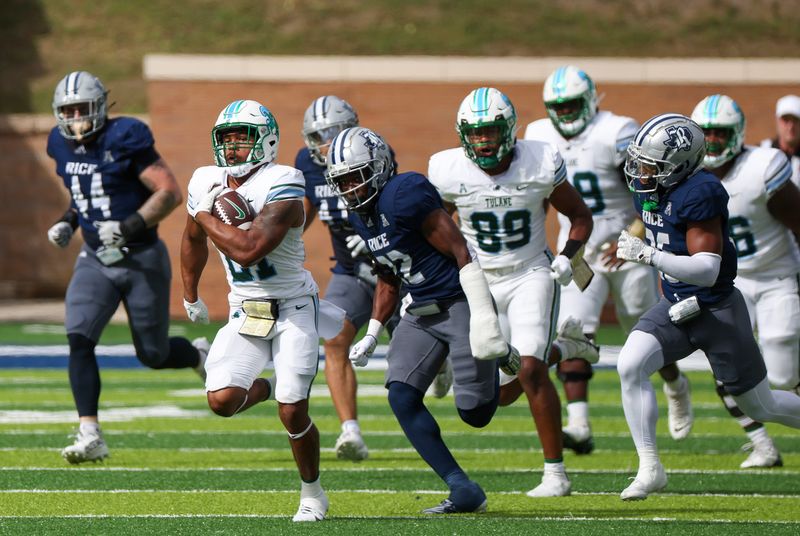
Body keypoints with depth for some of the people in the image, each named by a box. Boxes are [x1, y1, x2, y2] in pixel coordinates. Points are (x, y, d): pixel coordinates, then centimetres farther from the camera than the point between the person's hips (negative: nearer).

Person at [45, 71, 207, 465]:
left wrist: (131, 226, -26)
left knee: (153, 355, 6)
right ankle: (90, 436, -15)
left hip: (141, 259, -5)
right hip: (95, 260, 5)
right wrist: (68, 222, 5)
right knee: (79, 339, -16)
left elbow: (170, 192, -17)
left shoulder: (124, 140, -17)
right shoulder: (63, 145, 3)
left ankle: (199, 356, 41)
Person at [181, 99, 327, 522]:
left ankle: (312, 491, 16)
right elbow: (193, 241, 21)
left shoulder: (280, 189, -21)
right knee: (222, 400, -15)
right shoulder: (206, 183, 1)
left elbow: (249, 249, -34)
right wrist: (190, 295, 31)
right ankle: (264, 388, 21)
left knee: (293, 414, -9)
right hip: (244, 313, 5)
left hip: (293, 309, -5)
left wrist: (208, 218, -20)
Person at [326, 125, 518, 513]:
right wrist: (371, 336, 18)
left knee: (474, 413, -7)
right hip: (421, 314, 8)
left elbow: (462, 253, -22)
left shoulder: (403, 196, -21)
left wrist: (483, 320, -26)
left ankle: (500, 357, 28)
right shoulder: (360, 216, 8)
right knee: (402, 398, -9)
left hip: (460, 304, -8)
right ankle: (463, 491, -5)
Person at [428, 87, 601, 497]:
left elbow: (580, 216, 1)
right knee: (505, 392, 2)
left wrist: (567, 257, -14)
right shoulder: (449, 172, -12)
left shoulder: (540, 165, -14)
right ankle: (561, 348, 34)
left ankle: (555, 472, -11)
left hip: (531, 275, -3)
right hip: (480, 283, 3)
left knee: (529, 371, -20)